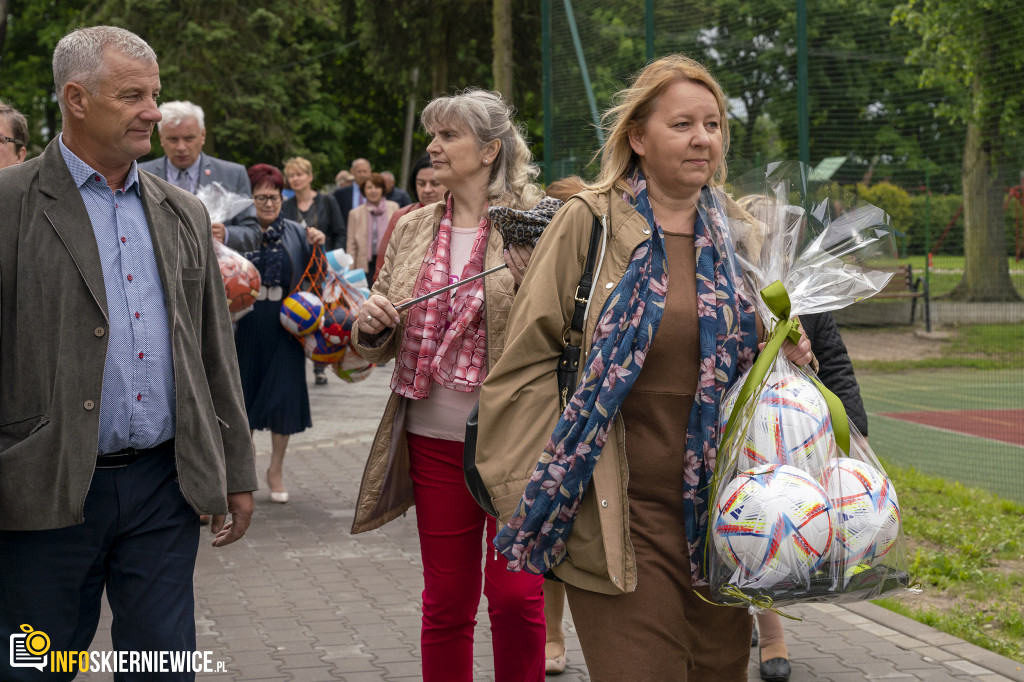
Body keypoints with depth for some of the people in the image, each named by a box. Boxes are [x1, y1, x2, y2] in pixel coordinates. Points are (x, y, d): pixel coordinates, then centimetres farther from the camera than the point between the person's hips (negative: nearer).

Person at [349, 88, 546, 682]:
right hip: (434, 438, 5)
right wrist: (371, 325, -4)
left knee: (515, 596, -3)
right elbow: (382, 347, 18)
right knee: (446, 602, 12)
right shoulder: (413, 230, 11)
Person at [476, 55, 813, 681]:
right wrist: (538, 490, -8)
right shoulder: (589, 224, -3)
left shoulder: (738, 233, 11)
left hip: (720, 509, 5)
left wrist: (787, 355, 0)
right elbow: (529, 360, -4)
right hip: (619, 512, -5)